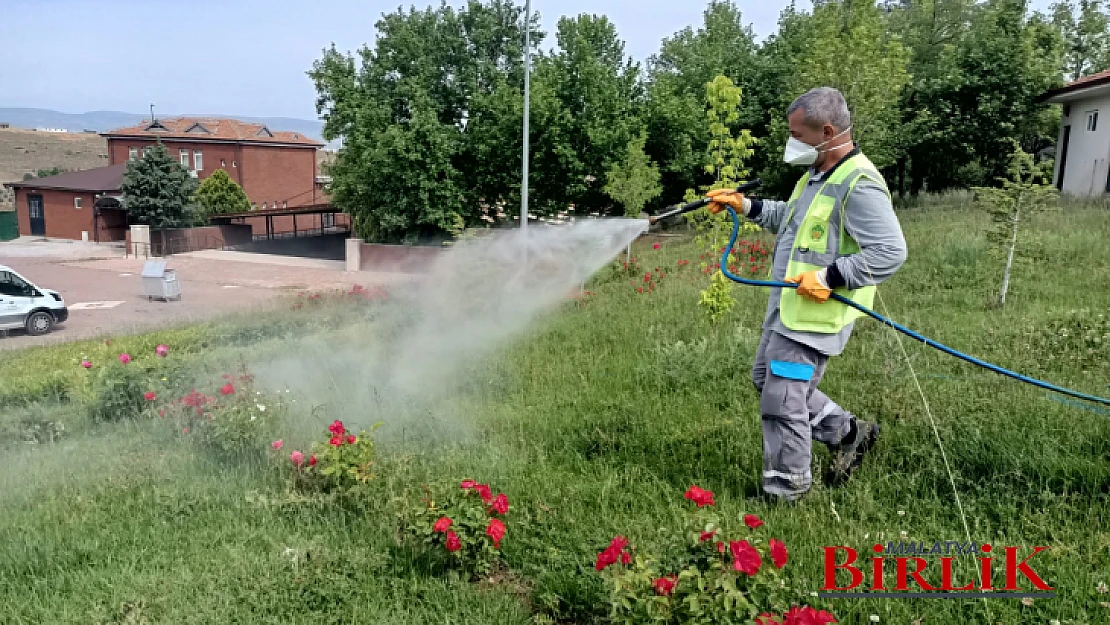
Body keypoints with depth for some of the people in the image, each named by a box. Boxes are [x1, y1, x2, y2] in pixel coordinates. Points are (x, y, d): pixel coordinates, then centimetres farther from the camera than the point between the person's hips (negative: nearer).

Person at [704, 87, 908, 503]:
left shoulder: (859, 186, -20)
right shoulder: (818, 175, 12)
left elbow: (891, 252, -24)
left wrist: (830, 276, -27)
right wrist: (745, 206, 20)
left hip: (815, 315, -11)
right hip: (787, 308, 11)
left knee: (782, 402, -4)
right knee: (766, 379, 22)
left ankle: (786, 490, 15)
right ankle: (848, 432, 34)